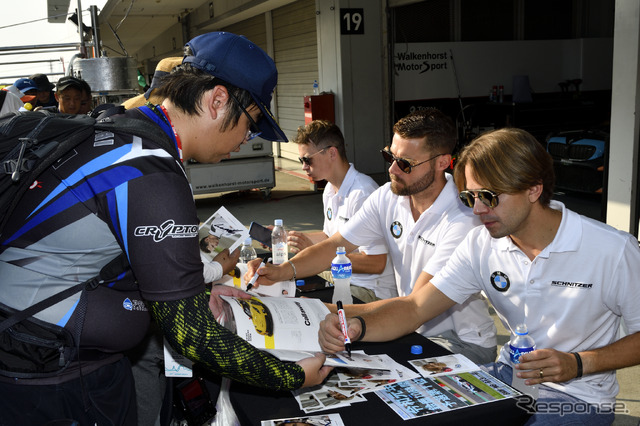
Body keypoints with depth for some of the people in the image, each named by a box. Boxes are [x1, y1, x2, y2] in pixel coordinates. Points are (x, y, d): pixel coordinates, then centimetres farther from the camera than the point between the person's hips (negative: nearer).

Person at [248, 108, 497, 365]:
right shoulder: (387, 197, -3)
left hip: (464, 343, -6)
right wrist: (284, 270, -20)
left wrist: (328, 311, -33)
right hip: (414, 330, 6)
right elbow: (334, 245, 0)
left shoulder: (462, 221, -26)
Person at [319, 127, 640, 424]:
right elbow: (415, 308, -9)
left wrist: (578, 363, -20)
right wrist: (356, 327, -28)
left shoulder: (613, 251, -17)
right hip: (508, 375, 4)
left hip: (577, 396, -4)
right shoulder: (481, 244, -6)